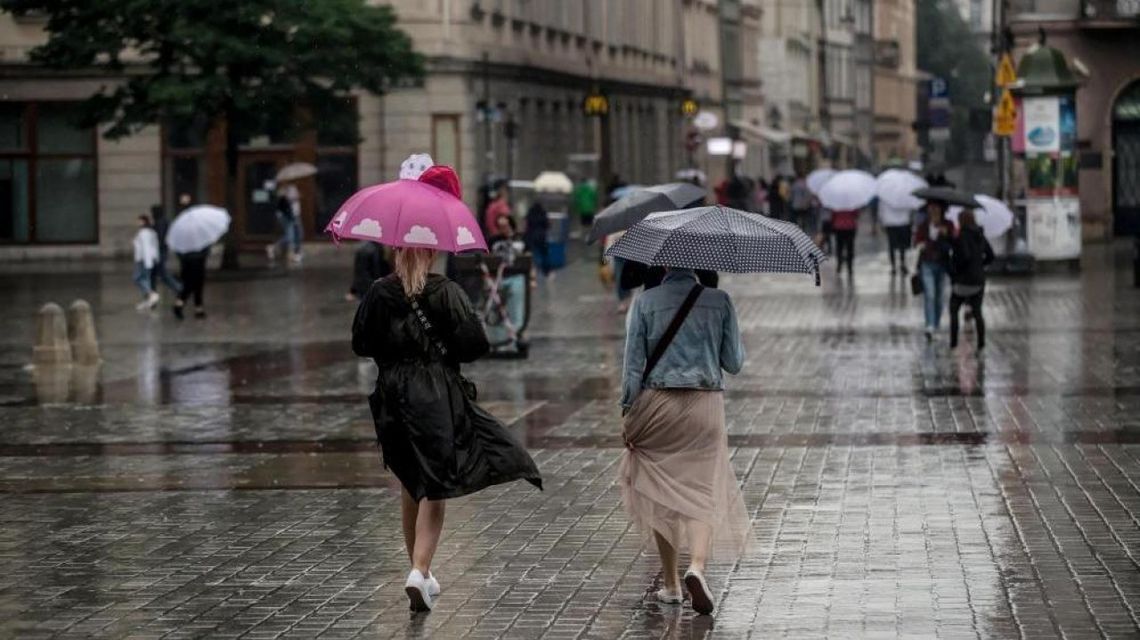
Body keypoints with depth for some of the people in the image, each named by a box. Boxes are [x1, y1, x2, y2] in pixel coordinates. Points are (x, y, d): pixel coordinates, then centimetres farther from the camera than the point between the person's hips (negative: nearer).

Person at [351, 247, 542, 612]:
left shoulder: (378, 294, -1)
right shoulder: (447, 293, -9)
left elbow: (360, 344, 3)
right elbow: (474, 344, -12)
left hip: (394, 396, 3)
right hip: (438, 396, -3)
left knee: (411, 485, 17)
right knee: (435, 486, -1)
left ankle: (420, 569, 25)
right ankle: (420, 571, -16)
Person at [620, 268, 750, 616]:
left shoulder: (646, 302, -2)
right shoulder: (719, 301, 0)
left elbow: (634, 362, -3)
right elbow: (734, 362, 4)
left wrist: (628, 412, 1)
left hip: (656, 404, 0)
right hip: (705, 404, 0)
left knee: (660, 494, 12)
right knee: (705, 491, 2)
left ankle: (671, 584, 15)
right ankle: (697, 565, -24)